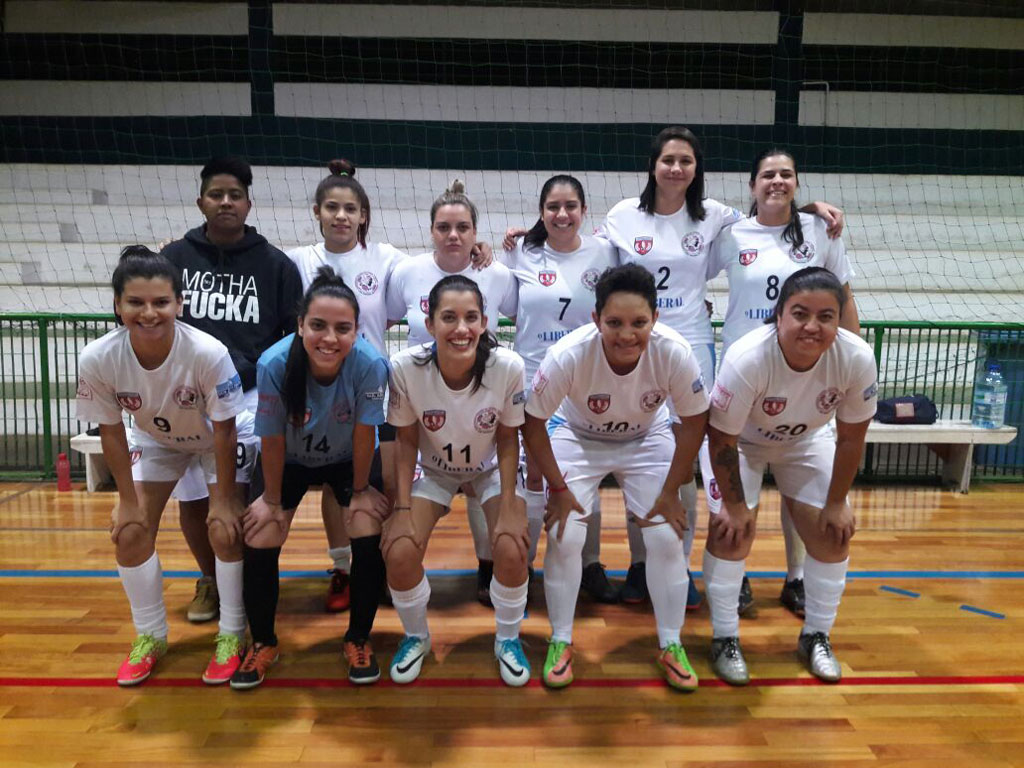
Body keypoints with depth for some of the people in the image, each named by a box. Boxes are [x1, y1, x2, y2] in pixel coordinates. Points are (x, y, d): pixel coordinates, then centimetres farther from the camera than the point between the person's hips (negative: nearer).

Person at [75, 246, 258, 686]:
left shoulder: (209, 353, -37)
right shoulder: (97, 359, -29)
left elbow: (223, 431, -25)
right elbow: (111, 432, -13)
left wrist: (222, 499, -18)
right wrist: (128, 498, -8)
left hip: (221, 438, -3)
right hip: (155, 439, 4)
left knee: (224, 530, -11)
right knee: (128, 533, -1)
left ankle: (232, 636, 11)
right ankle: (150, 636, 22)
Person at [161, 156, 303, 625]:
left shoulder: (275, 264, 3)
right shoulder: (174, 258, 5)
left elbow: (296, 336, 5)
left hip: (254, 396, -2)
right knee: (193, 499, 10)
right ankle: (209, 579, 34)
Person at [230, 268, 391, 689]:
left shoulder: (370, 364, -35)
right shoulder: (274, 364, -34)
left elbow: (363, 434, -21)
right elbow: (272, 440, -20)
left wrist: (360, 492, -10)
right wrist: (272, 499, -8)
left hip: (348, 459, 0)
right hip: (289, 460, 1)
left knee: (370, 540, -14)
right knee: (259, 544, -7)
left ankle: (359, 640, 12)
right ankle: (262, 643, 21)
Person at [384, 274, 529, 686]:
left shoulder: (508, 367, -28)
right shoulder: (405, 367, -27)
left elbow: (508, 438, -14)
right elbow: (406, 440, -13)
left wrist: (508, 506, -17)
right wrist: (403, 507, -17)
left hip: (492, 467, 0)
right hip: (433, 468, 1)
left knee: (512, 549, -21)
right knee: (399, 552, -17)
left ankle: (508, 640, 11)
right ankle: (416, 636, 16)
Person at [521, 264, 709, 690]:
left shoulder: (674, 353, -32)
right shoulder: (568, 355, -36)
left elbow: (694, 420, -14)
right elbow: (532, 421, -20)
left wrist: (670, 492, -10)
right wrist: (558, 488, -15)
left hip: (648, 440, 1)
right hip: (578, 440, -1)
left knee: (667, 538, -5)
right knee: (565, 537, -10)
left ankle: (671, 646, 16)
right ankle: (561, 642, 13)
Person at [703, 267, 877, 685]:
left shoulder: (857, 358, -30)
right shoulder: (746, 358, -40)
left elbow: (851, 438, -13)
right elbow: (722, 440, -25)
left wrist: (837, 503, -6)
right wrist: (735, 504, -15)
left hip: (806, 441, 4)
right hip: (740, 442, -3)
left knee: (833, 534, 2)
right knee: (731, 531, -11)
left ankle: (816, 637, 24)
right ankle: (725, 639, 9)